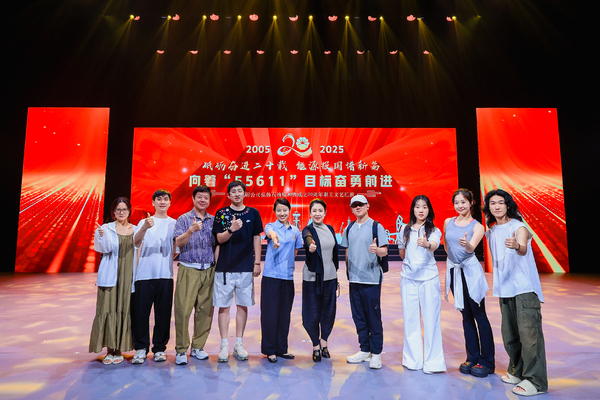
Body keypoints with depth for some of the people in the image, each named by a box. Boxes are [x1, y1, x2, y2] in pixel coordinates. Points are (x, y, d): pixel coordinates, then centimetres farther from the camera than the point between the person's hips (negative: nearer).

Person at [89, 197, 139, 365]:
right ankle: (109, 350, 8)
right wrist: (102, 236, -26)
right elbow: (107, 249, -10)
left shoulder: (136, 230, 11)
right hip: (110, 275, -2)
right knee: (108, 309, -3)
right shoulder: (106, 228, 4)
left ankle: (119, 350, 12)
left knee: (125, 310, 2)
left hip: (129, 275, 2)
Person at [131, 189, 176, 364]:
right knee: (140, 311, 0)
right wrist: (145, 228, -27)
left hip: (165, 274, 0)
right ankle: (141, 348, 12)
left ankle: (160, 348, 16)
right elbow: (136, 242, -7)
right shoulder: (144, 222, 10)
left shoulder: (174, 224, 12)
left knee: (163, 312, 4)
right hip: (144, 273, 0)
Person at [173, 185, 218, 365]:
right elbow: (178, 242, -10)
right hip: (188, 269, -3)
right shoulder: (183, 219, 3)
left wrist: (217, 267, 4)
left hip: (208, 271, 3)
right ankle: (181, 350, 8)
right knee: (183, 310, -4)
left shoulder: (213, 221, 12)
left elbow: (217, 245, 13)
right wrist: (191, 230, -27)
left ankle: (198, 347, 19)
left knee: (205, 310, 5)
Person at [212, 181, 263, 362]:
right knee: (224, 305, 3)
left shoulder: (253, 213, 6)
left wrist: (257, 262, 4)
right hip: (225, 267, -1)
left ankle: (239, 344, 19)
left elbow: (256, 238, 8)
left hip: (246, 267, 1)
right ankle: (224, 345, 14)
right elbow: (220, 239, -2)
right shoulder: (221, 213, 3)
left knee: (243, 305, 7)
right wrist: (232, 229, -21)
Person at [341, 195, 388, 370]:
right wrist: (348, 271, 14)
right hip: (354, 279, 6)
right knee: (358, 316, 12)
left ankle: (376, 353, 12)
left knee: (374, 317, 0)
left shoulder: (376, 226, -4)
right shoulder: (349, 229, 12)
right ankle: (364, 351, 25)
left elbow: (384, 251, -9)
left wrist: (376, 249, -30)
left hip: (371, 279, -5)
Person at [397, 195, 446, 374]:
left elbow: (434, 245, -24)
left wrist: (426, 244, -43)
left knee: (431, 318, -3)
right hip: (408, 278, 3)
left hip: (428, 278, -2)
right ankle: (413, 359, 18)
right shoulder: (405, 229, 8)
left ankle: (432, 361, 6)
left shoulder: (434, 230, 0)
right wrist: (411, 261, 9)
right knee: (410, 318, 6)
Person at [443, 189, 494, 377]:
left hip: (470, 271, -4)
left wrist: (466, 244, -41)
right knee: (466, 316, 12)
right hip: (453, 270, 4)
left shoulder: (477, 226, -4)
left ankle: (487, 361, 9)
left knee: (479, 316, 0)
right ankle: (472, 357, 22)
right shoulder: (448, 222, 7)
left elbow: (471, 248, -21)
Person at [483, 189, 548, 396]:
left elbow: (524, 250, -28)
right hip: (505, 288, 7)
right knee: (509, 334, 13)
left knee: (529, 331, -10)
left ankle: (535, 380, -1)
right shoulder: (491, 231, 11)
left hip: (524, 287, -6)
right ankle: (518, 371, 29)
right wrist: (498, 285, 12)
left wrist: (517, 245, -51)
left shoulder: (518, 227, -9)